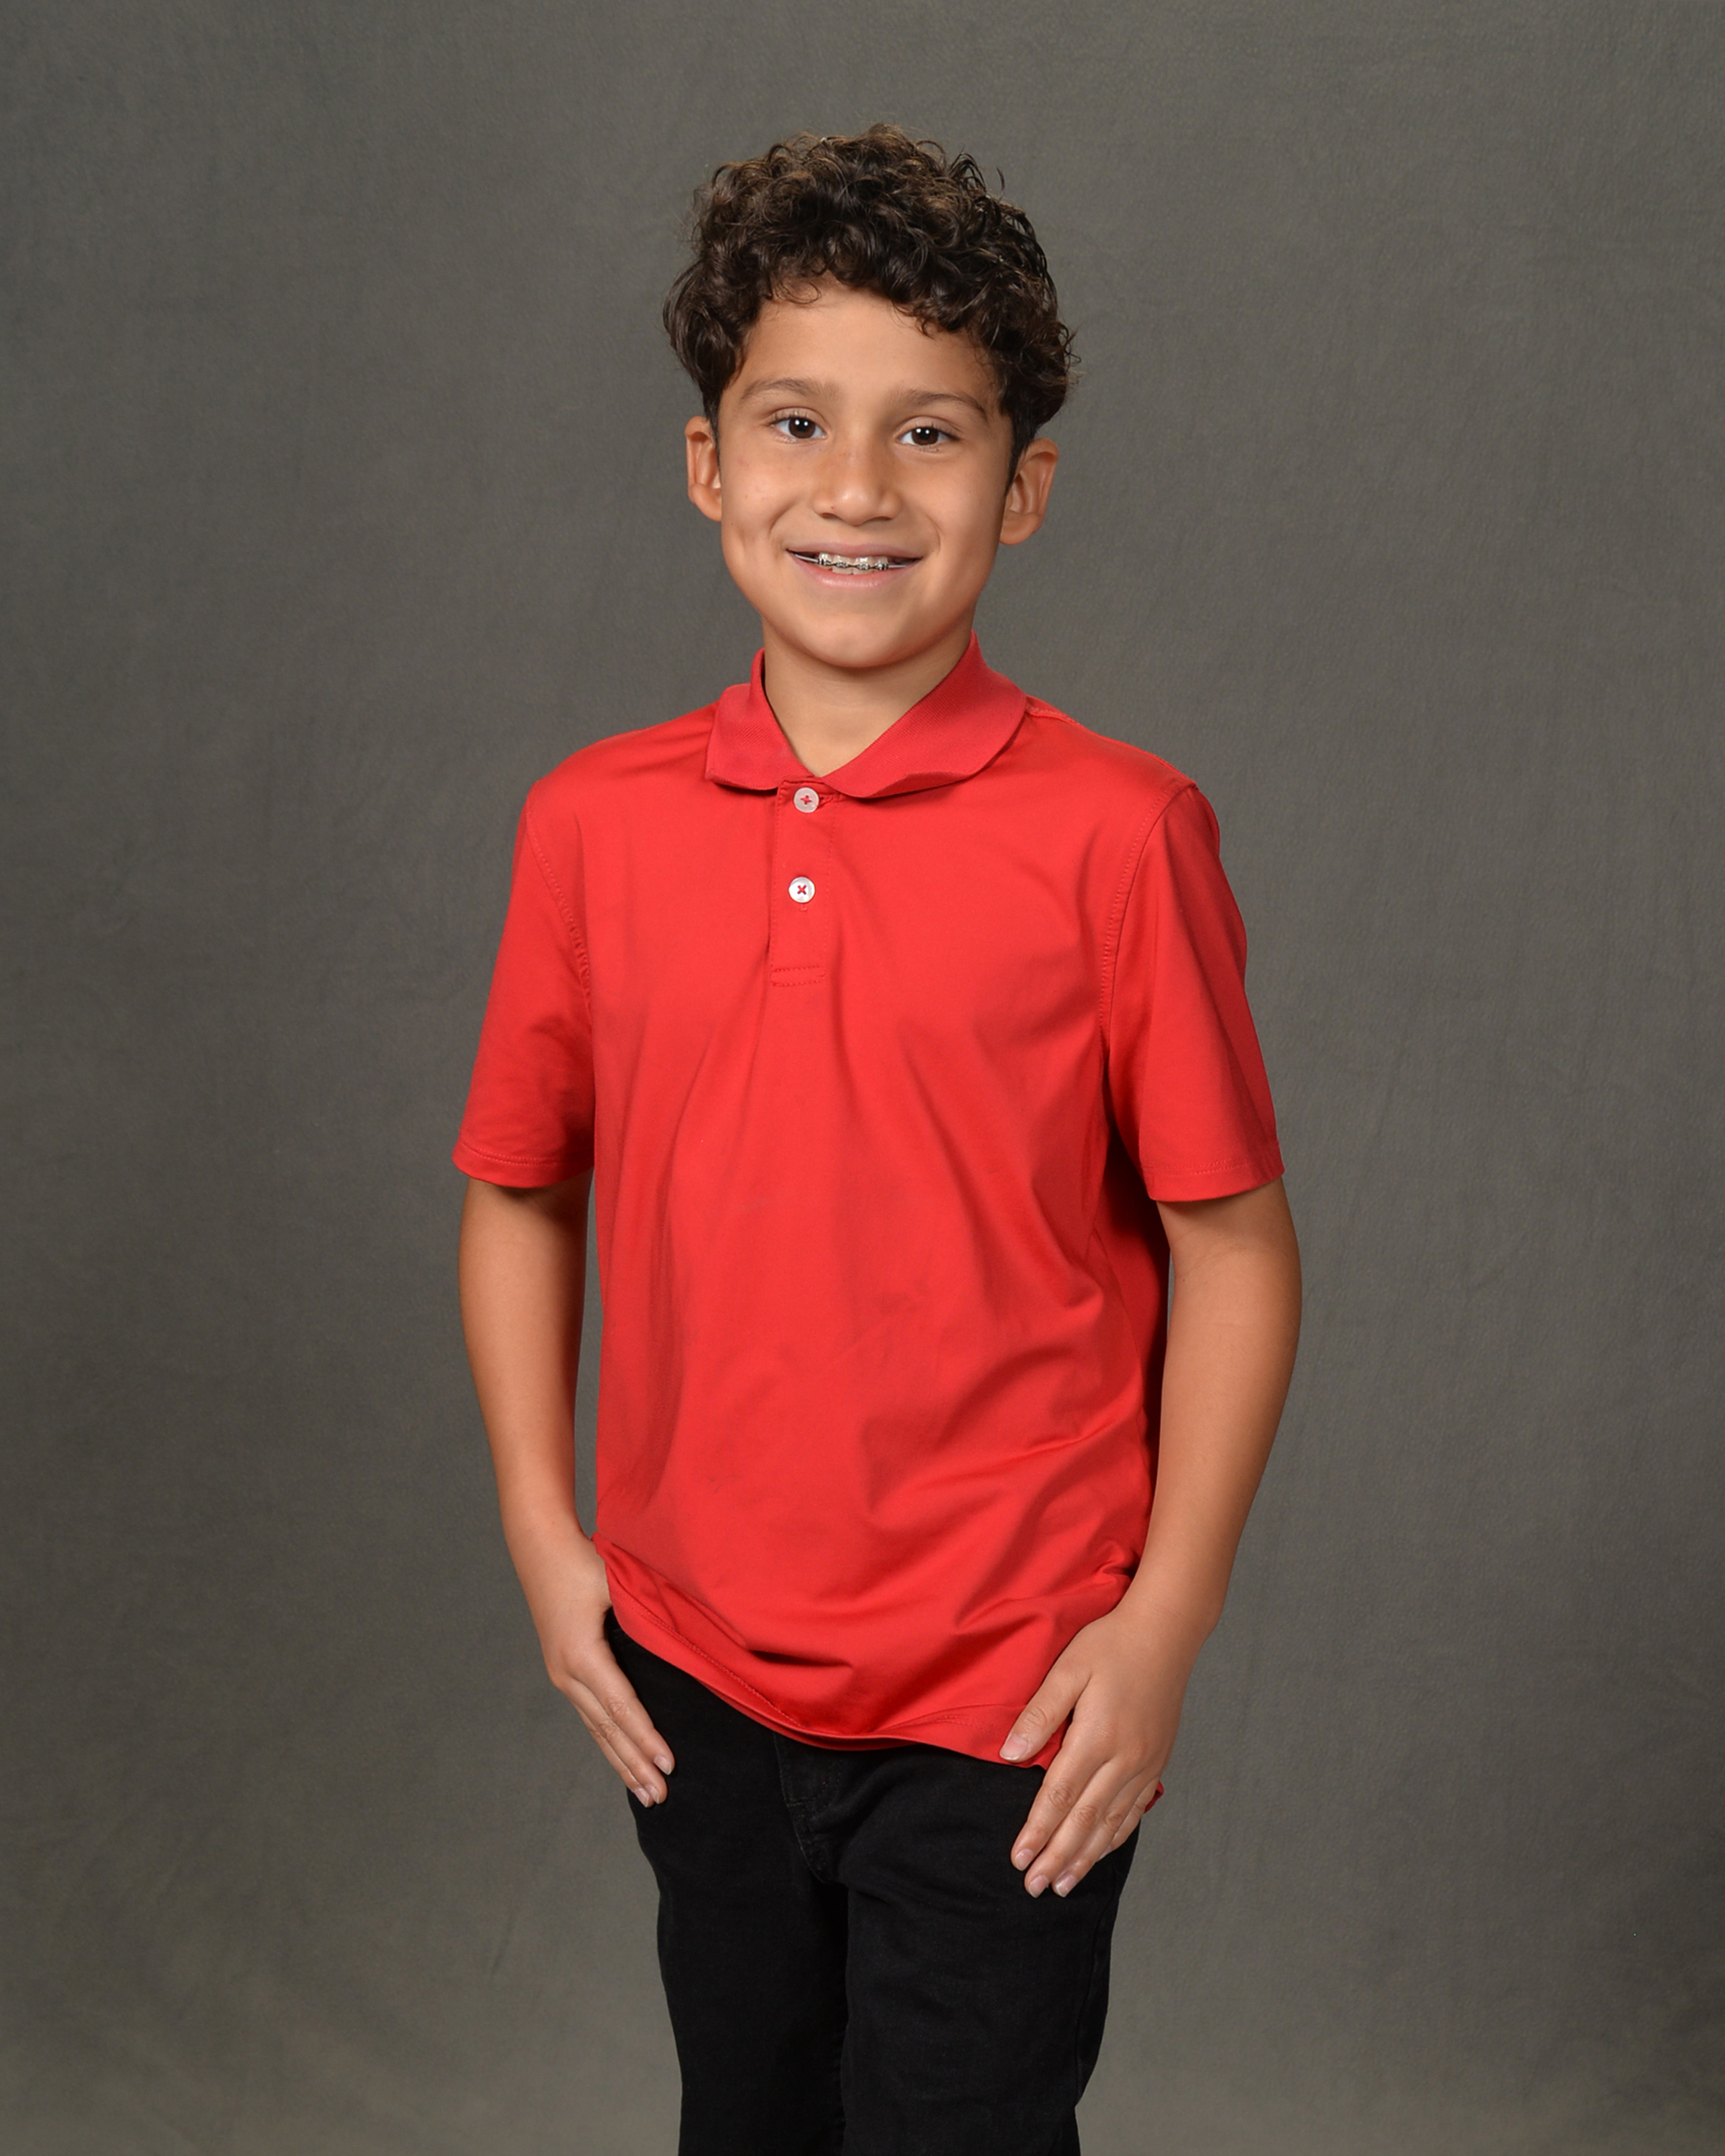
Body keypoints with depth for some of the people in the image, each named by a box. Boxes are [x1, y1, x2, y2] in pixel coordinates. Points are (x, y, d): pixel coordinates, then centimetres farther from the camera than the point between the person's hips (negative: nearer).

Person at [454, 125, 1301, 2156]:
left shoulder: (1117, 831, -13)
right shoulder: (592, 823, -3)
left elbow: (1233, 1245, -8)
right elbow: (517, 1194, 8)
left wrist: (1162, 1623, -10)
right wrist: (545, 1536, 3)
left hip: (1006, 1703, -4)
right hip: (693, 1680, 4)